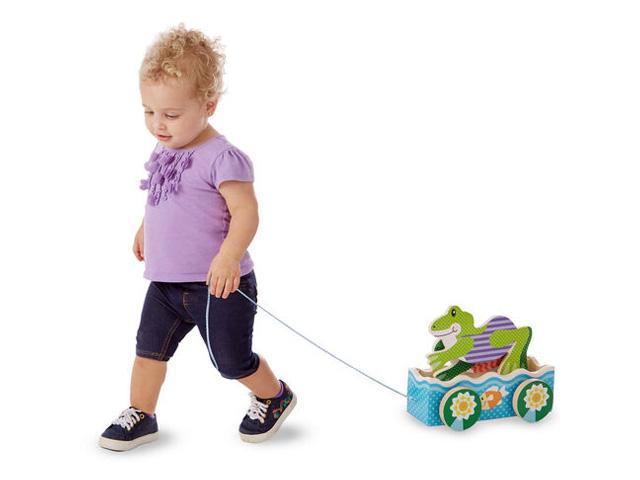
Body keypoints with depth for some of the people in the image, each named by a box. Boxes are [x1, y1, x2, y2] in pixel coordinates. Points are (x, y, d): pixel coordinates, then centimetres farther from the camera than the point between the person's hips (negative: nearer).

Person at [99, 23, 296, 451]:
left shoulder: (221, 157, -21)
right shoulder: (164, 152, 5)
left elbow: (246, 212, -25)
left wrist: (228, 256, -37)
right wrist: (145, 229, 32)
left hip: (218, 285, -7)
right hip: (166, 282, 7)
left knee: (232, 361, 7)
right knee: (149, 348, 11)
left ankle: (275, 396, 35)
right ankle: (141, 416, 29)